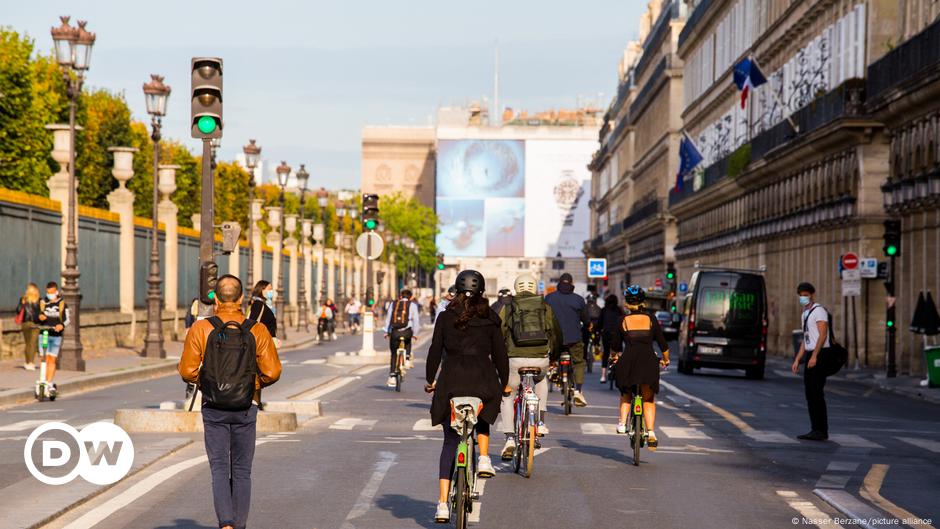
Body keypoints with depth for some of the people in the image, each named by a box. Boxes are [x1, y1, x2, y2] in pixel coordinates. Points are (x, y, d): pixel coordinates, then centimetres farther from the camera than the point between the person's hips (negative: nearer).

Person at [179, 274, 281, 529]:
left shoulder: (201, 329, -8)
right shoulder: (257, 331, -6)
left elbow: (188, 371, -9)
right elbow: (272, 372, -8)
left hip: (214, 410, -1)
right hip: (246, 409, 1)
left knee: (219, 469, 3)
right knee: (241, 471, 12)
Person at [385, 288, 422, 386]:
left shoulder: (393, 304, 14)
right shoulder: (412, 305, 7)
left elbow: (388, 318, 12)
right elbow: (416, 319, 3)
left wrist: (386, 332, 18)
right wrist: (415, 333, 12)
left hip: (394, 332, 1)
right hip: (406, 332, -1)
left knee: (394, 354, 12)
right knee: (408, 342, 35)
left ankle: (392, 376, 4)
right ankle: (407, 359, 17)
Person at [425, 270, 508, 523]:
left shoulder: (445, 317, 5)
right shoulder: (490, 319, 3)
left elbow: (435, 350, 5)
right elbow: (500, 353, 4)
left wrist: (430, 379, 17)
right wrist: (504, 383, 16)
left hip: (451, 382, 0)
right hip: (482, 380, 0)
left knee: (450, 441, 9)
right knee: (482, 416, 35)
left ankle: (443, 503, 1)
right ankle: (484, 459, 10)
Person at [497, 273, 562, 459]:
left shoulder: (508, 307, 6)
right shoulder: (545, 307, 11)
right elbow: (556, 335, 15)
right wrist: (552, 350, 34)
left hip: (515, 359, -2)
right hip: (541, 359, 2)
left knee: (507, 396, 18)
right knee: (541, 380, 37)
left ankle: (509, 439, 4)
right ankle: (540, 422, 27)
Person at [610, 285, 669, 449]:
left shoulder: (623, 320, 5)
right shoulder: (651, 319, 4)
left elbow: (616, 346, 13)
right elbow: (662, 343, 6)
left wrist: (616, 356, 35)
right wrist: (665, 360, 24)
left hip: (627, 362, 0)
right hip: (648, 361, 0)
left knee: (626, 395, 25)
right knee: (649, 400, 12)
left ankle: (622, 424, 11)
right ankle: (651, 433, -3)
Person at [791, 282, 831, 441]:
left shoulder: (819, 311, -8)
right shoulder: (805, 314, 21)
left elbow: (822, 335, -17)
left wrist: (814, 356, -24)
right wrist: (797, 360, 18)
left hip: (819, 356, -9)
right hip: (810, 356, 9)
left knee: (817, 393, -11)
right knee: (810, 394, 8)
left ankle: (821, 430, -10)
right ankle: (815, 429, 11)